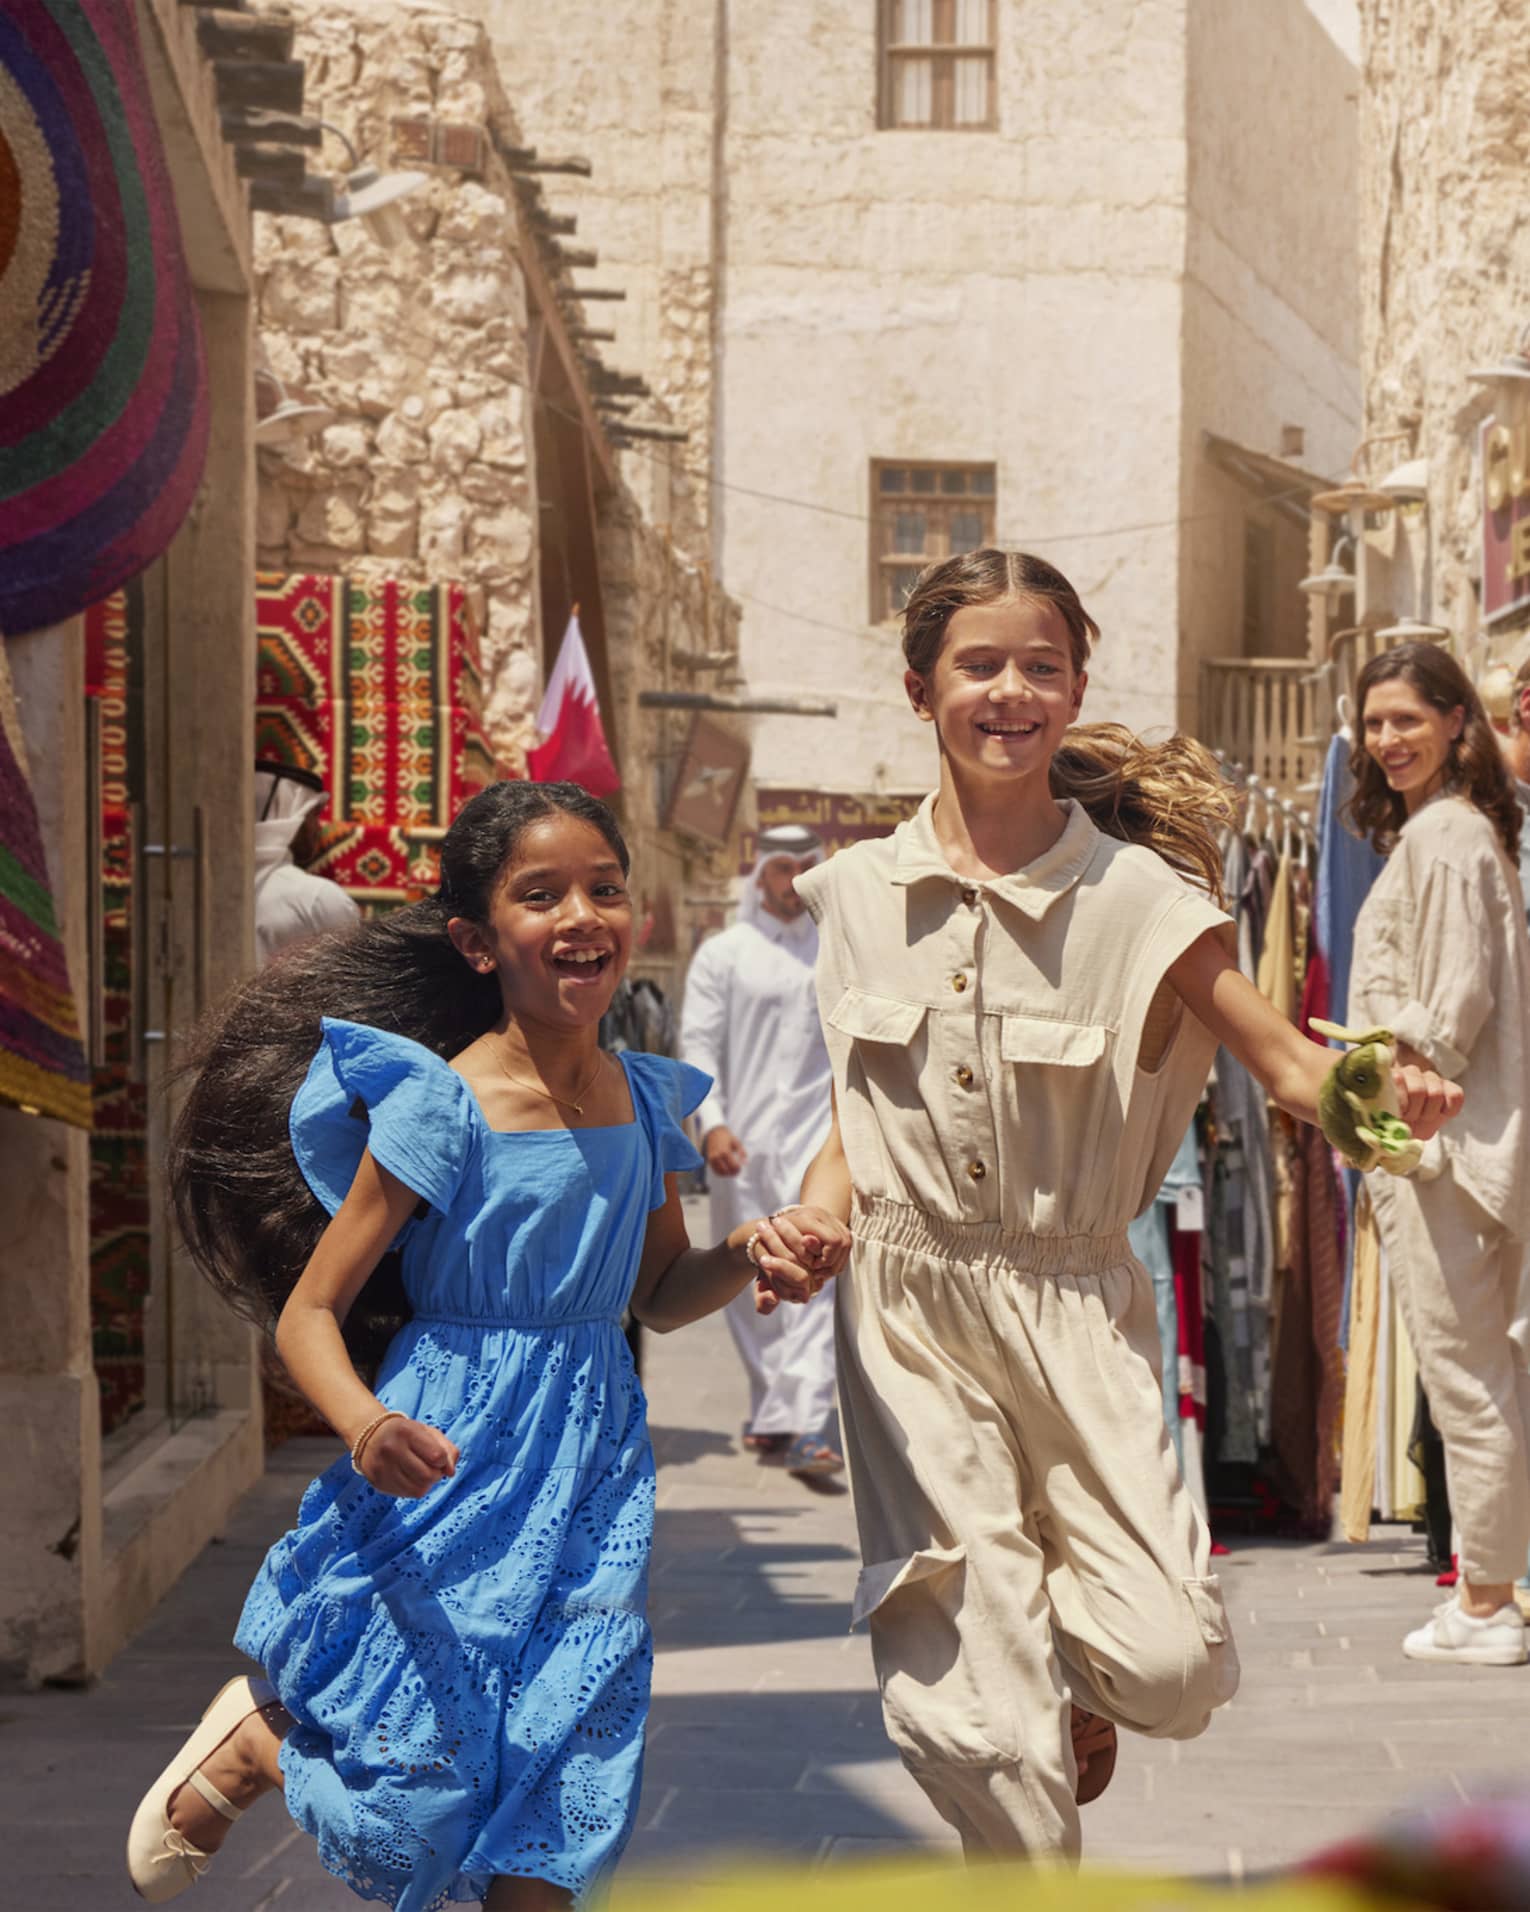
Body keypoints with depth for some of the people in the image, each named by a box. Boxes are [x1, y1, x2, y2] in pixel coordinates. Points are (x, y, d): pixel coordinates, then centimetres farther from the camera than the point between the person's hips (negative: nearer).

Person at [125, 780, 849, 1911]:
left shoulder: (645, 1099, 3)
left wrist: (753, 1257, -4)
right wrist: (365, 1425, -31)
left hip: (595, 1471, 5)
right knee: (416, 1801, 0)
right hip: (451, 1471, -5)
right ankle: (252, 1741, 29)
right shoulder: (441, 1107, -14)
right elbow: (308, 1312, -12)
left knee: (561, 1809, 3)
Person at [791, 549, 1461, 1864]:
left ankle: (1080, 1675, 25)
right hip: (908, 1313, 1)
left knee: (1173, 1666, -12)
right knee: (972, 1724, -5)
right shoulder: (860, 890, 4)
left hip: (1074, 1309, -1)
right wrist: (814, 1215, -6)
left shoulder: (1136, 892, -5)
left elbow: (1287, 1060, -10)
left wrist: (1381, 1097, -31)